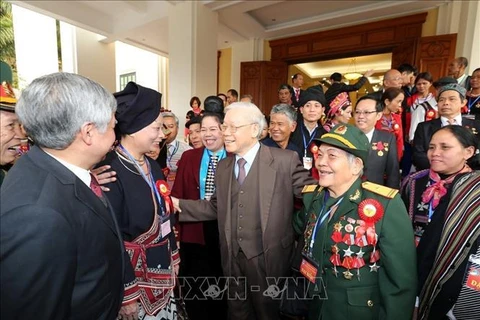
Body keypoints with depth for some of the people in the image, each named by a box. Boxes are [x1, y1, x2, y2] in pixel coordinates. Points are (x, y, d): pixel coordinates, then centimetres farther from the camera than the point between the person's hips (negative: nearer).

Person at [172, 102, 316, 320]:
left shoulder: (285, 160, -12)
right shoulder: (223, 166, 5)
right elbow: (217, 207, 5)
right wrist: (179, 204, -1)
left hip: (267, 256, -4)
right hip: (232, 256, 5)